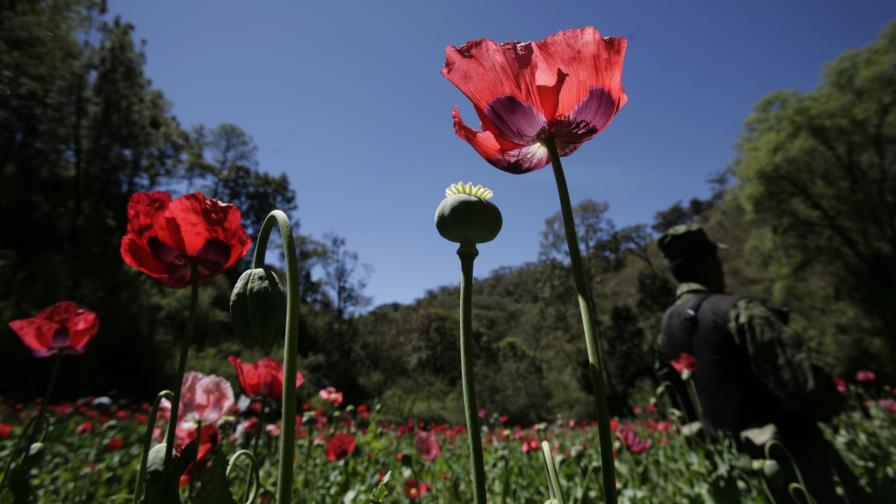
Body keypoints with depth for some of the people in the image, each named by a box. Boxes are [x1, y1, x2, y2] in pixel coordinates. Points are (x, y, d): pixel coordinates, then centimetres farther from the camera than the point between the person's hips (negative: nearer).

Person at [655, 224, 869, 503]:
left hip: (736, 454, 7)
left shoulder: (666, 328, 2)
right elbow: (802, 383, -22)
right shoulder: (738, 311, -23)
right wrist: (832, 402, -2)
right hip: (788, 447, -7)